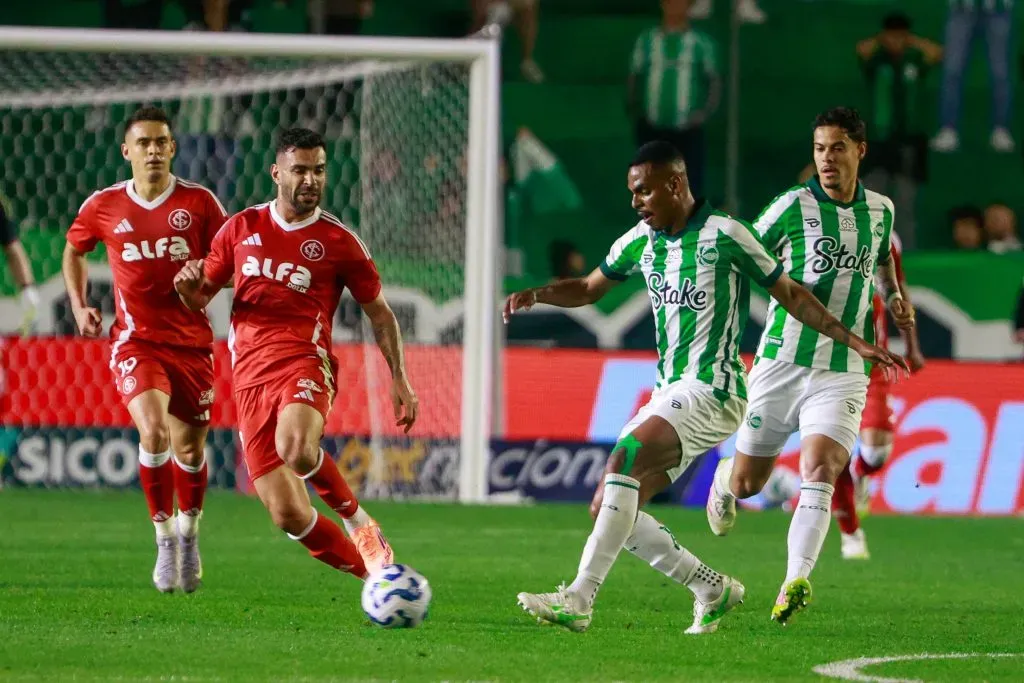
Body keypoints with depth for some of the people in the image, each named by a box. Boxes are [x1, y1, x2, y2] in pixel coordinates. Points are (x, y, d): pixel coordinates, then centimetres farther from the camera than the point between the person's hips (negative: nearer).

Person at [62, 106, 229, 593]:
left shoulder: (199, 202, -3)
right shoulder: (103, 206, 0)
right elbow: (74, 251, 20)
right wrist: (79, 306, 8)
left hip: (192, 342, 1)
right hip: (135, 341, -1)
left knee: (189, 448, 9)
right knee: (153, 430, -24)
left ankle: (188, 534, 37)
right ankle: (164, 539, -8)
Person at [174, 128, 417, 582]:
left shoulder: (339, 241, 5)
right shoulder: (242, 228, 12)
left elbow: (379, 314, 14)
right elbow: (200, 299, 20)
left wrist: (399, 378, 4)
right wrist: (188, 286, -5)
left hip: (304, 361, -3)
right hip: (250, 378, 3)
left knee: (296, 451, -38)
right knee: (289, 515, -6)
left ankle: (356, 518, -8)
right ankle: (369, 572, 15)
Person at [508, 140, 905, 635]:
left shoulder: (723, 235, -8)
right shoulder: (641, 241, 11)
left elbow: (790, 294, 1)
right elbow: (589, 289, 25)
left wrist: (854, 342, -3)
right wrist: (534, 295, 5)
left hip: (711, 390, -8)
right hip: (669, 395, 8)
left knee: (624, 460, -28)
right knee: (608, 508, 0)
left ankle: (579, 599, -33)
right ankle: (712, 590, 12)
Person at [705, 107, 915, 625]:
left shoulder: (880, 210, 8)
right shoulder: (795, 206, -5)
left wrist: (895, 297, 12)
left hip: (842, 375, 1)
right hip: (782, 364, -1)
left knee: (820, 470, -22)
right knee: (747, 483, 9)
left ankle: (795, 584, -32)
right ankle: (722, 482, 48)